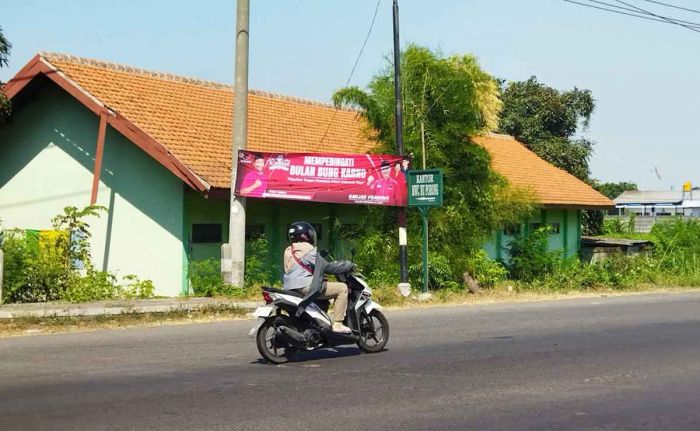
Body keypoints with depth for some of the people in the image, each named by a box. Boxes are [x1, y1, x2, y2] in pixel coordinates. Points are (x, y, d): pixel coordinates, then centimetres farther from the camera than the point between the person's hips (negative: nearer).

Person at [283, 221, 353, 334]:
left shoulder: (288, 251, 18)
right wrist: (349, 265, 0)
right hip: (305, 286, -10)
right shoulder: (308, 249, -7)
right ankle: (338, 324, -14)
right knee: (342, 288, -6)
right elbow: (326, 267, -9)